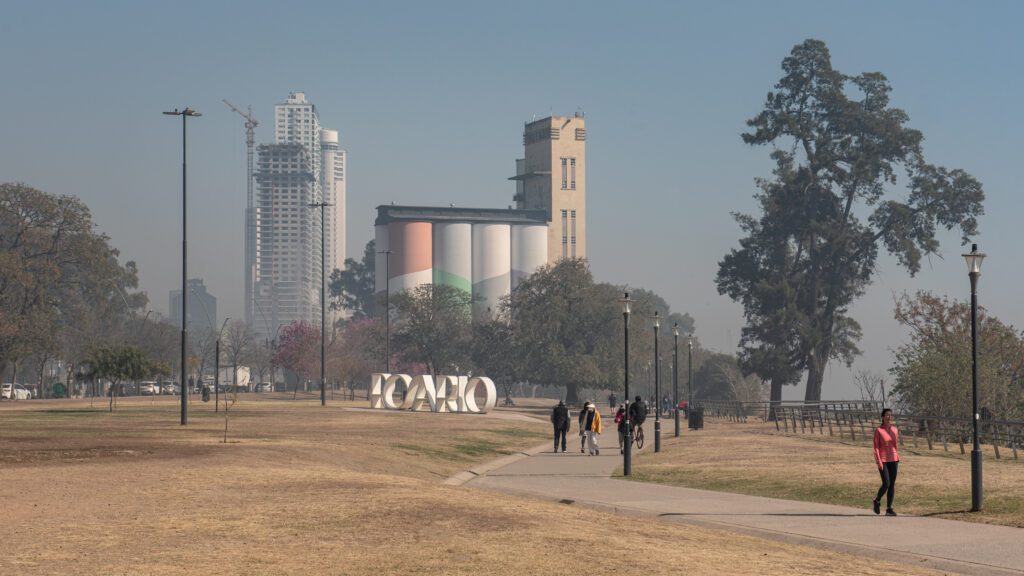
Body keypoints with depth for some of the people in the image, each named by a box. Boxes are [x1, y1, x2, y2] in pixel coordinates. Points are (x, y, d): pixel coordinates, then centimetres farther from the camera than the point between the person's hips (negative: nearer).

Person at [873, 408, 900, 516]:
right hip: (883, 460, -5)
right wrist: (879, 462, -16)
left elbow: (895, 446, 14)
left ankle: (889, 509, 6)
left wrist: (897, 461, 12)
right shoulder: (878, 430, -6)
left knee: (892, 485, 1)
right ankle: (877, 501, 15)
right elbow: (876, 447, -8)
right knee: (886, 484, -12)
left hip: (893, 460, 5)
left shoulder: (894, 430, 8)